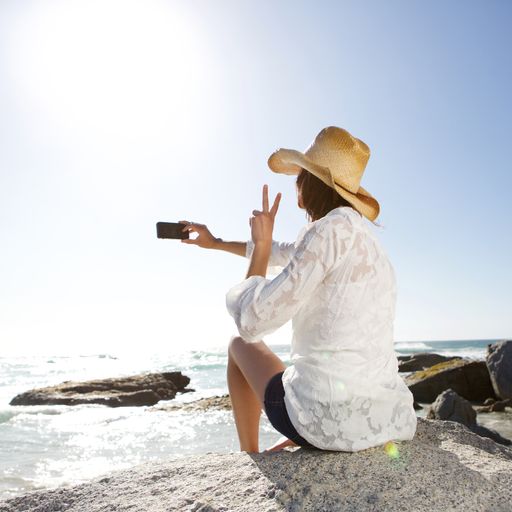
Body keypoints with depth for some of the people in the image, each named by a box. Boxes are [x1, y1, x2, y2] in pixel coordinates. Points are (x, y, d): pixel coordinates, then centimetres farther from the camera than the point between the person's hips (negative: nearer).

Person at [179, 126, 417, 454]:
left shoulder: (331, 228, -13)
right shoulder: (365, 236, 13)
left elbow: (252, 321, -15)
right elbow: (287, 254, 29)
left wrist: (260, 245, 0)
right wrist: (216, 243, 40)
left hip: (329, 421, -7)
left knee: (241, 344, 19)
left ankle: (249, 460, 30)